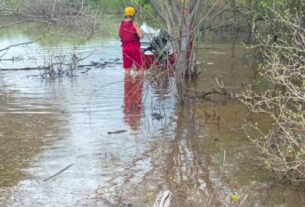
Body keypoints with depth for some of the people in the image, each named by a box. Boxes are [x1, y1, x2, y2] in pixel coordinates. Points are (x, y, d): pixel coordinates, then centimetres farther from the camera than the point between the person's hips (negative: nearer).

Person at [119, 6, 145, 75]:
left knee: (127, 69, 9)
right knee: (140, 68, 6)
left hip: (125, 48, 5)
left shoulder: (121, 25, 5)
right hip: (135, 47, -5)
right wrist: (141, 31, 4)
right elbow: (141, 36, -17)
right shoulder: (134, 24, -10)